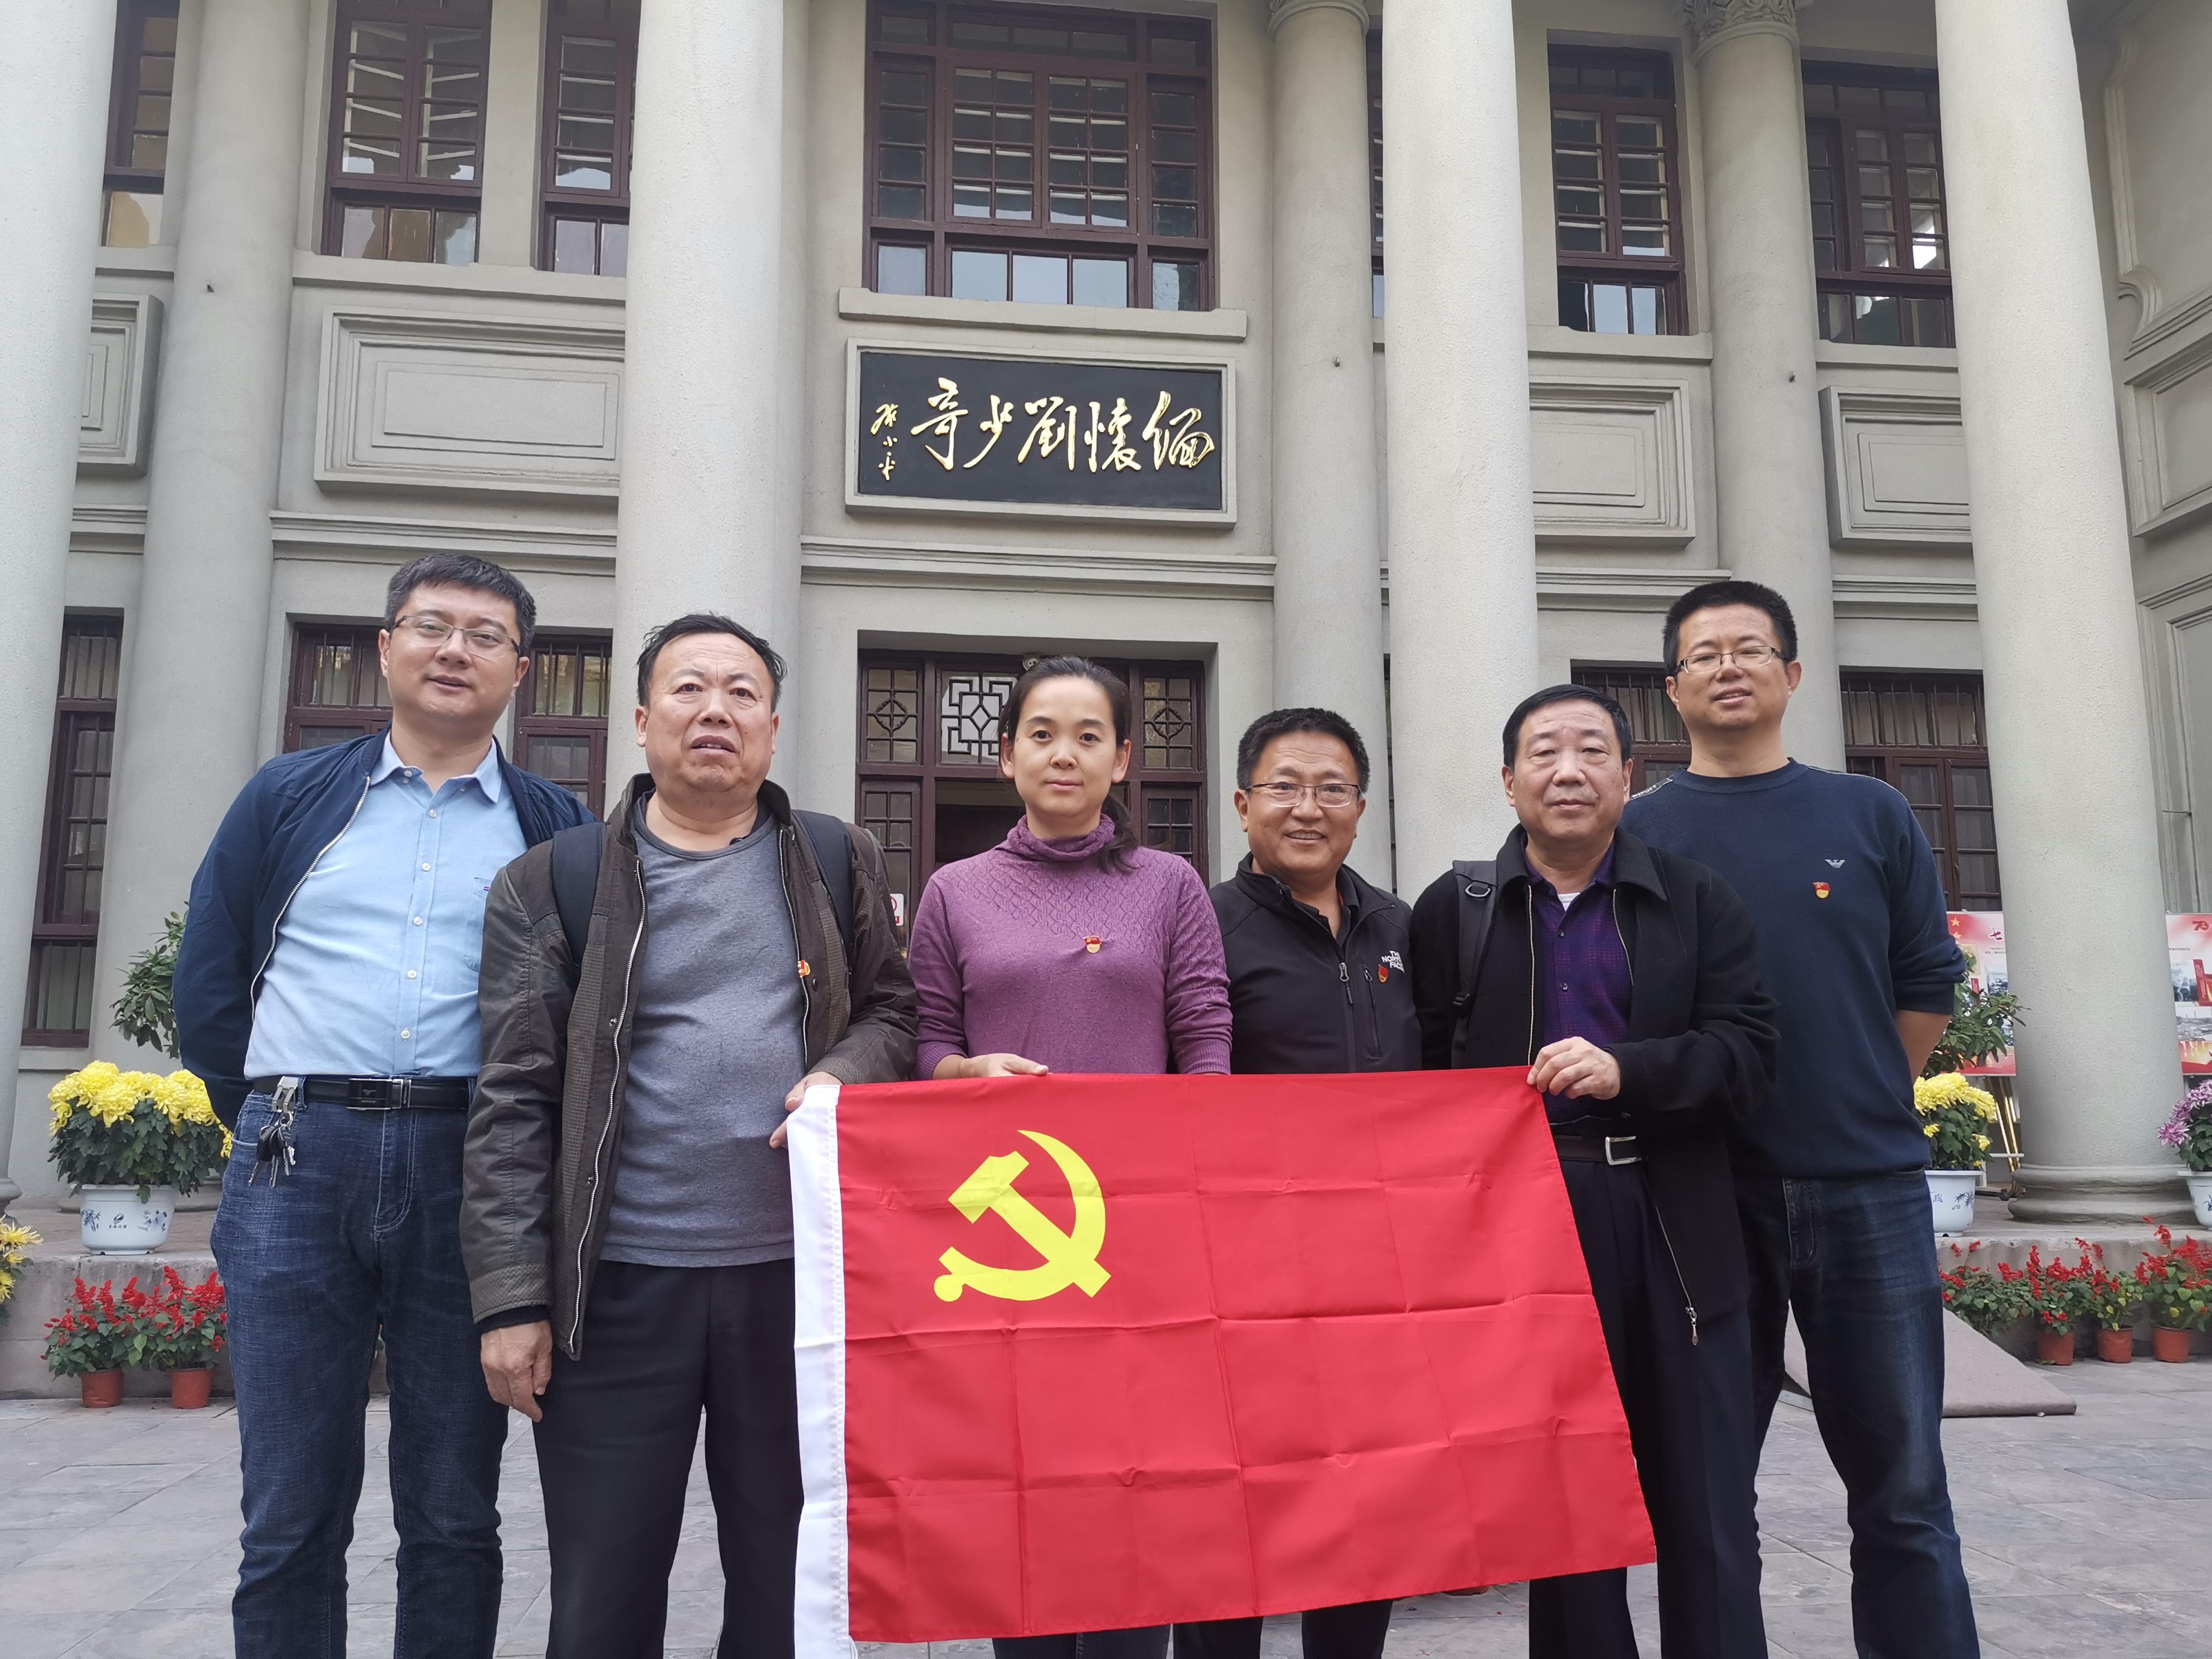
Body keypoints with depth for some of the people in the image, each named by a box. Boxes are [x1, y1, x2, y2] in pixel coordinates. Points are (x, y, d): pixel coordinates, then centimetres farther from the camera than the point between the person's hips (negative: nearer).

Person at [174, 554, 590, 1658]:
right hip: (297, 1167, 1)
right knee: (290, 1518, 6)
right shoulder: (289, 799, 12)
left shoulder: (555, 829, 9)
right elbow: (206, 985, 12)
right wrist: (276, 1128, 7)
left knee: (453, 1519, 7)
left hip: (472, 1180, 0)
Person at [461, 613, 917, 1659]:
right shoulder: (554, 885, 3)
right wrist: (512, 1299, -6)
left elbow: (891, 1011, 15)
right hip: (616, 1288, -1)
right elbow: (515, 1105, -1)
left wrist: (842, 1073, -8)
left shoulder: (839, 863, 9)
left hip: (800, 1274, 2)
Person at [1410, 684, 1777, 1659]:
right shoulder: (1450, 909, 7)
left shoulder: (1699, 902, 8)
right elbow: (1423, 1073, 2)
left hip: (1674, 1236, 1)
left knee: (1706, 1511, 6)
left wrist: (1627, 1069, -18)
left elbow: (1747, 1054, -2)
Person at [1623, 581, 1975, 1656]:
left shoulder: (1871, 816, 8)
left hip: (1867, 1190, 1)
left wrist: (1858, 1111, 8)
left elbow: (1928, 984, 11)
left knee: (1903, 1491, 7)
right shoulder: (1638, 833, 4)